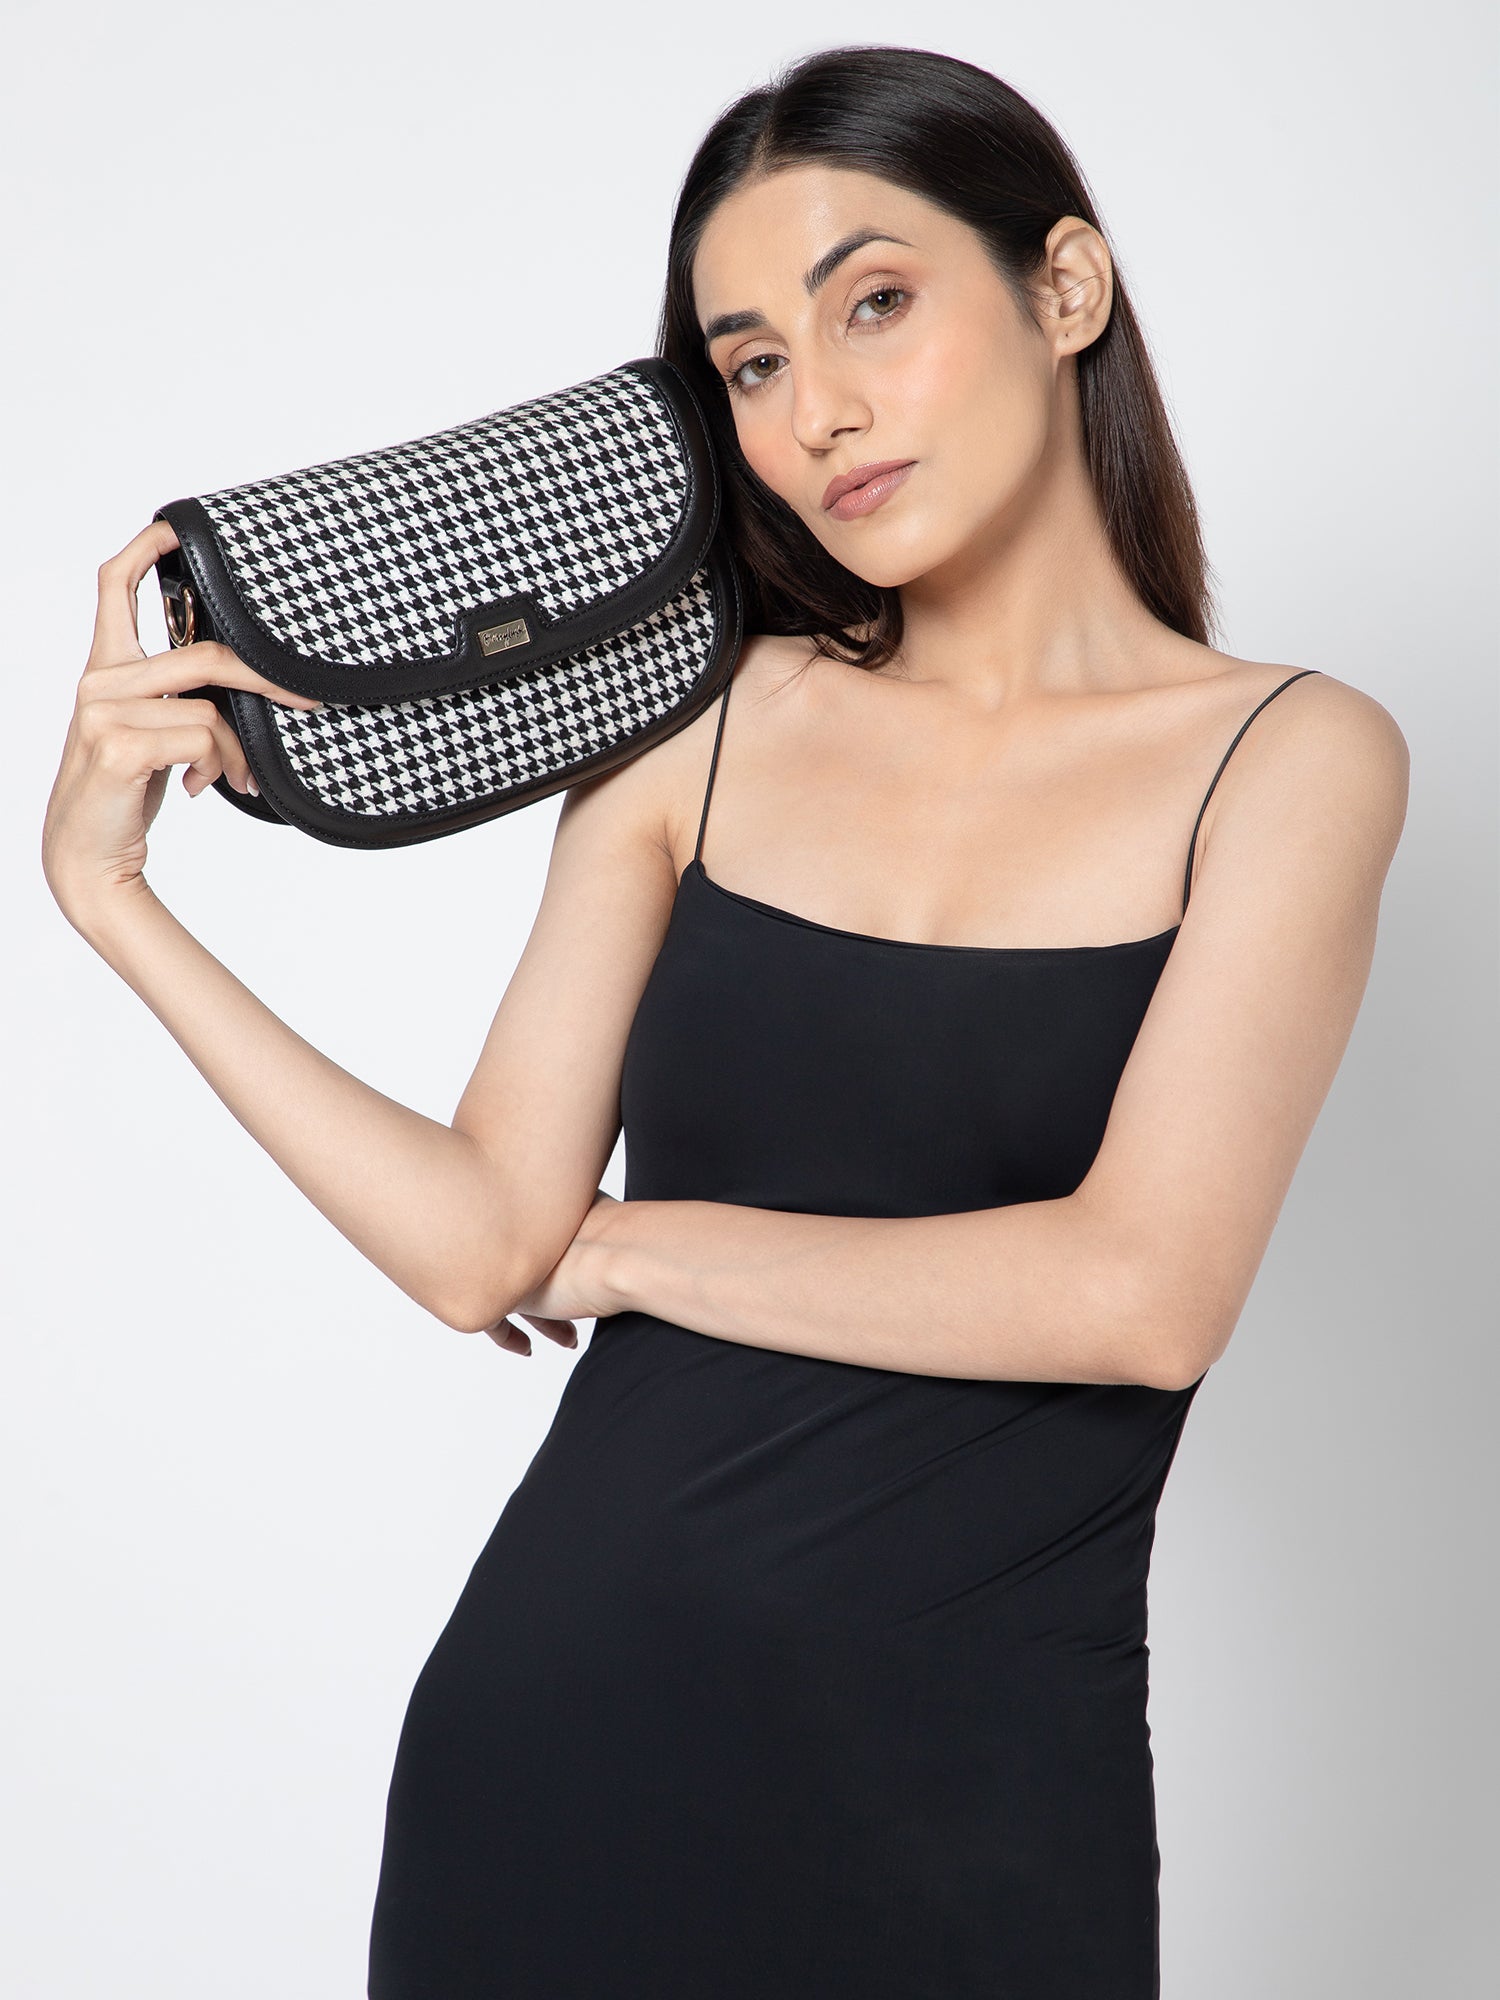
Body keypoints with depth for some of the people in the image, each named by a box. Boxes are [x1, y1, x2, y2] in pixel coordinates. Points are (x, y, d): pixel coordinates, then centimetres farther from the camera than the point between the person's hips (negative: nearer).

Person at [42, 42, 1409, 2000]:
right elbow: (484, 1247, -2)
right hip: (561, 1705, 2)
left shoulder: (1288, 757, -5)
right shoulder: (701, 718, 3)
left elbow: (1143, 1288, -16)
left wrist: (638, 1247, -7)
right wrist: (112, 892, -6)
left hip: (969, 1790, -2)